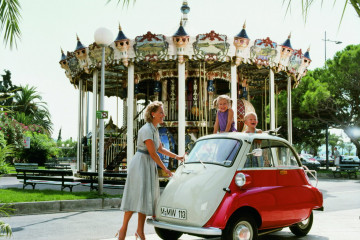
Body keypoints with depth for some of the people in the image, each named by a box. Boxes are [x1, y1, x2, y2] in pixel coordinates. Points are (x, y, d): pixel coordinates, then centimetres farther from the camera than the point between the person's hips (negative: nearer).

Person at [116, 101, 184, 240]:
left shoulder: (154, 130, 13)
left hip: (149, 166, 9)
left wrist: (177, 157, 19)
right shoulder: (146, 130, -16)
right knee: (137, 196, -10)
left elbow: (160, 149, 22)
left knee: (146, 198, 7)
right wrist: (165, 169, -11)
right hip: (140, 164, -9)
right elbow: (153, 153, -17)